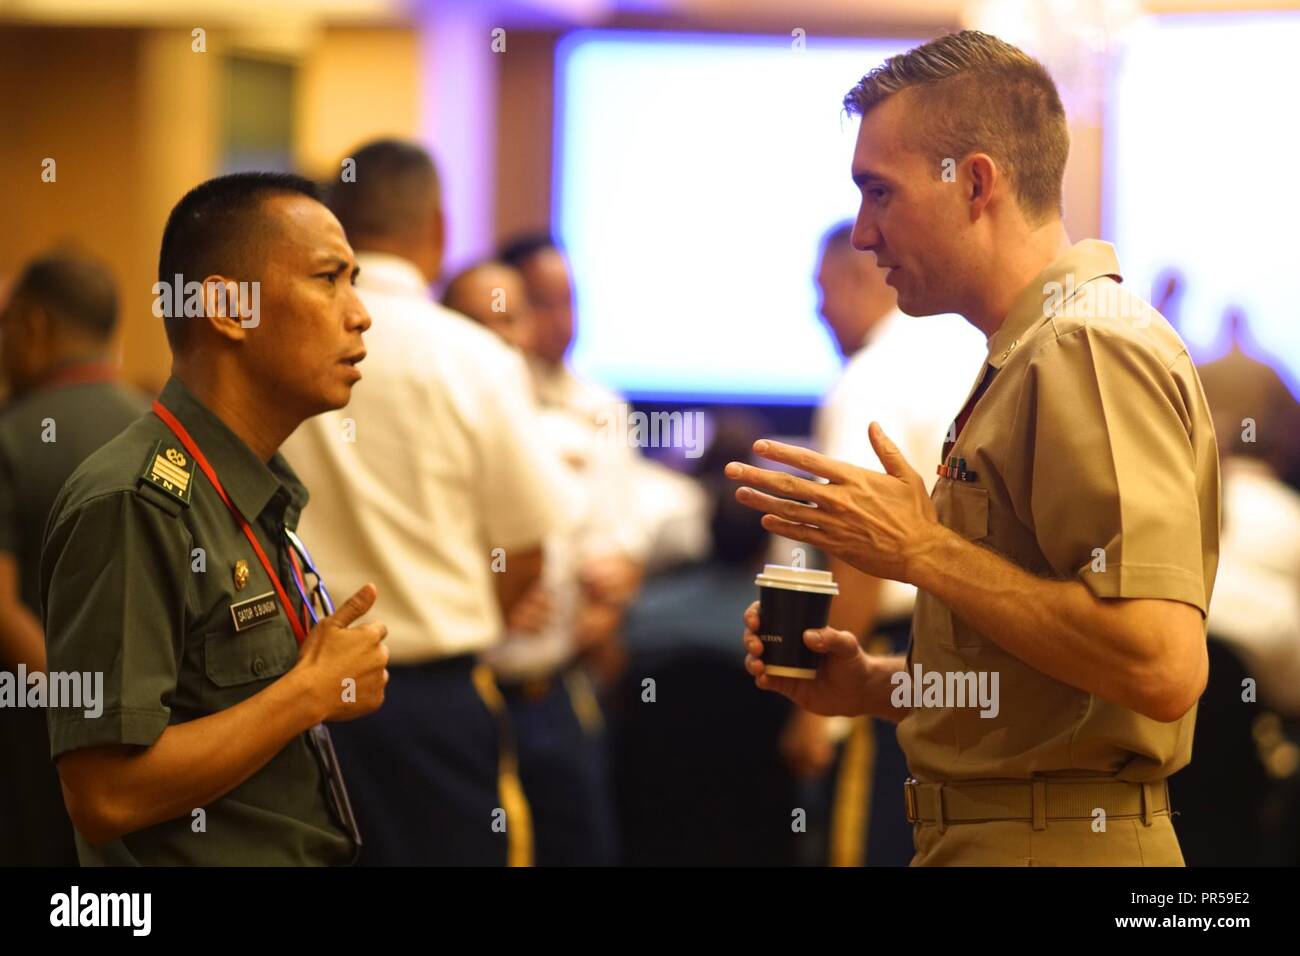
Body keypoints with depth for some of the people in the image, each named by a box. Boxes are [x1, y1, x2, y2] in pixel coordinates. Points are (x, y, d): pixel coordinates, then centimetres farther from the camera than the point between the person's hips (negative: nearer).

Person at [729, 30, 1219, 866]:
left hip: (1048, 842, -10)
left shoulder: (1089, 349, -15)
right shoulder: (1032, 357, 17)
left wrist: (922, 552, -19)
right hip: (988, 830, 10)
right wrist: (879, 686, 9)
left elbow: (1162, 664, -26)